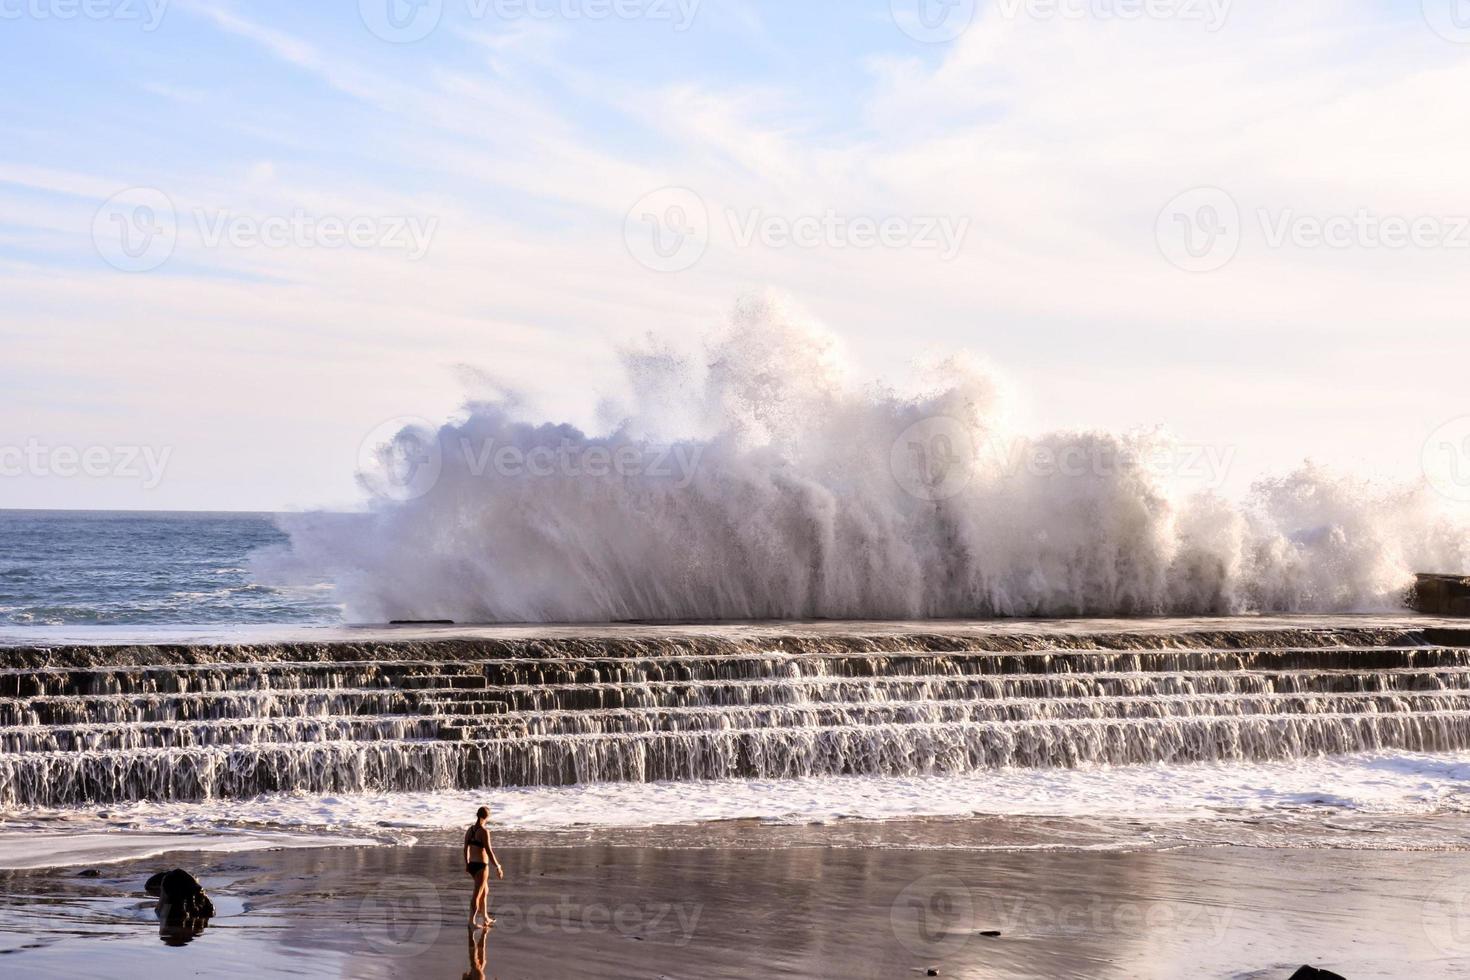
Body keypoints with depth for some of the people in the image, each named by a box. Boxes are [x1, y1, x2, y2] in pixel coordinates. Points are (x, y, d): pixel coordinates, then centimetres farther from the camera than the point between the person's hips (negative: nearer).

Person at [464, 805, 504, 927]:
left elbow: (466, 848, 12)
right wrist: (498, 867, -12)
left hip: (471, 865, 8)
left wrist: (467, 864, 25)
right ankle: (472, 921, 0)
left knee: (485, 890, 23)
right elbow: (489, 851, -20)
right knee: (477, 894, -1)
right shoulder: (484, 831, -18)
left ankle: (486, 918, 32)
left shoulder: (470, 830, 5)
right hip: (481, 866, -8)